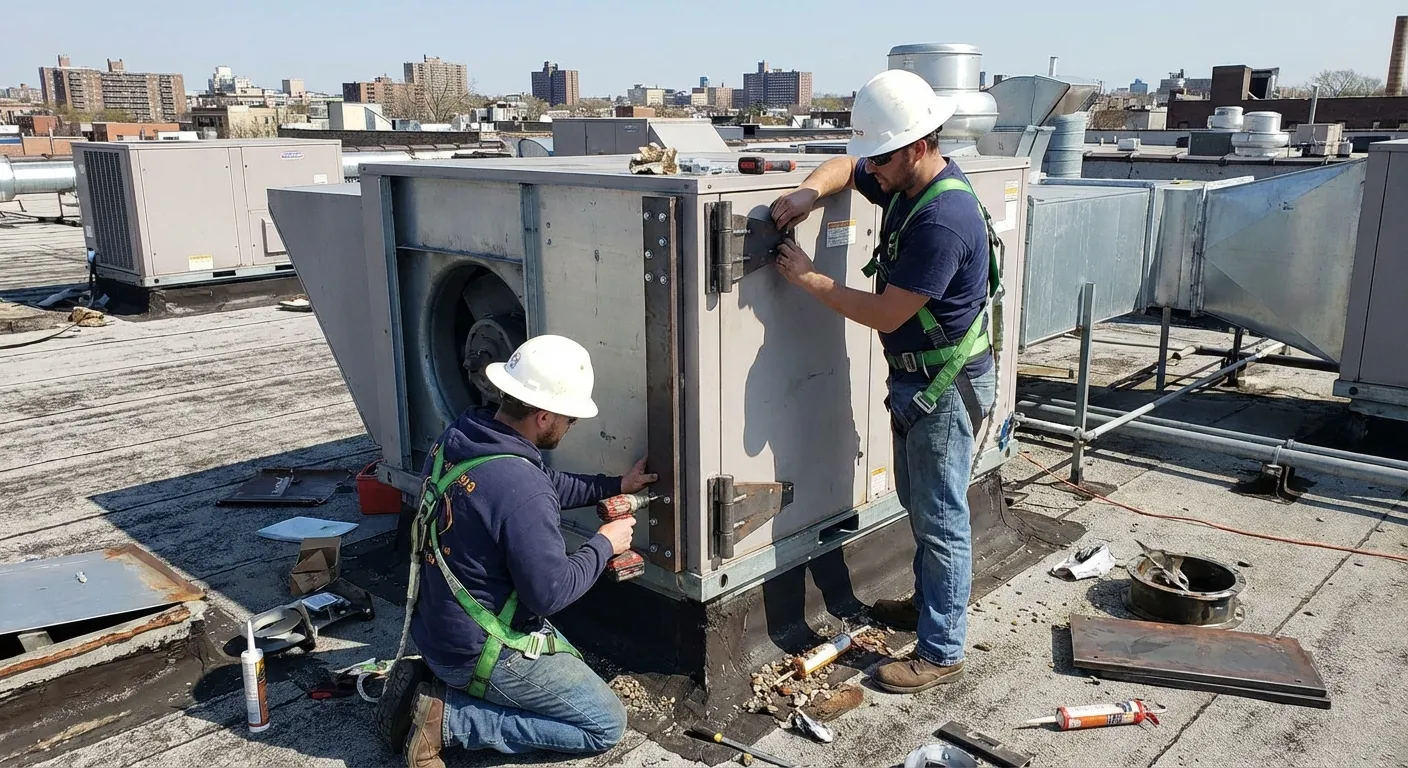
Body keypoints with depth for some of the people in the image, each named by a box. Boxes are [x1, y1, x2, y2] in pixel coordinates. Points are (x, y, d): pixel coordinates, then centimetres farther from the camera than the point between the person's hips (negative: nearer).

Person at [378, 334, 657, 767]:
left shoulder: (459, 438, -4)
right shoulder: (520, 490, -32)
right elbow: (550, 593, -23)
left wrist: (614, 486, 13)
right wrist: (605, 545, -8)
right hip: (478, 650, -9)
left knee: (570, 664, 29)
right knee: (606, 724, 3)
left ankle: (431, 679, 14)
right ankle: (448, 715, -3)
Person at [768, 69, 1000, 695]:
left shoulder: (943, 220, -29)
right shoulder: (906, 183, 0)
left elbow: (885, 314, -26)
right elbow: (845, 166, 18)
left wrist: (808, 279, -16)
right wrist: (810, 190, -4)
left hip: (946, 384, -10)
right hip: (914, 376, 10)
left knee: (940, 517, 0)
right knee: (917, 501, 23)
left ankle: (941, 652, 13)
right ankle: (928, 603, 42)